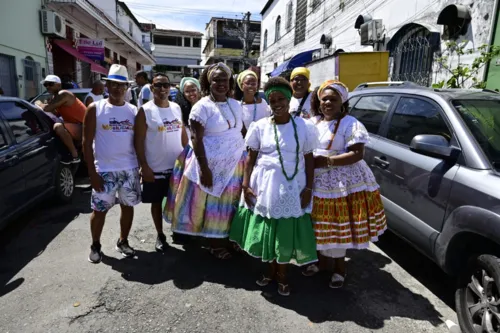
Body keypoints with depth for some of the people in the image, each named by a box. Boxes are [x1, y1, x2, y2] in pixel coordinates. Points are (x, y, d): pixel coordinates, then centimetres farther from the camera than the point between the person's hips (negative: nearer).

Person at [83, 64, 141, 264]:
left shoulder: (133, 111, 5)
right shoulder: (95, 109, -3)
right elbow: (87, 142, -5)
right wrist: (92, 172, -10)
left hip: (130, 169, 3)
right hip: (105, 170, -2)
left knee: (128, 207, 12)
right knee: (100, 210, 7)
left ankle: (123, 242, 31)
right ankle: (95, 246, 28)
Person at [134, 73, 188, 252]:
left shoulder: (177, 108, 5)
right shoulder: (145, 111, -10)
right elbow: (139, 141, -11)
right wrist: (144, 167, -15)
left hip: (177, 165, 4)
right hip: (155, 168, -4)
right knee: (157, 202, 11)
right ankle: (160, 235, 28)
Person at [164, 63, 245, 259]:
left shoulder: (235, 105, 7)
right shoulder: (202, 106, -11)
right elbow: (196, 139, -15)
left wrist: (247, 159, 10)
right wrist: (204, 168, -19)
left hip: (234, 164, 6)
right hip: (211, 164, -5)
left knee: (227, 205, 15)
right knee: (211, 206, 7)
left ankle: (225, 239, 33)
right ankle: (214, 243, 24)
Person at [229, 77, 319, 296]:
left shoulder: (304, 127, -3)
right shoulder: (260, 127, 0)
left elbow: (309, 159, 1)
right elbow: (251, 158, 3)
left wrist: (308, 188, -5)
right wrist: (246, 185, -4)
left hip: (292, 188, -1)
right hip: (264, 186, 1)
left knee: (287, 232, 8)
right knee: (266, 230, 11)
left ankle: (282, 274, 30)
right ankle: (272, 270, 34)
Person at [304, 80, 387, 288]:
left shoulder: (350, 124, -8)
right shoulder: (312, 122, 10)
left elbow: (357, 154, -15)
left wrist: (327, 161, -22)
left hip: (341, 183, -5)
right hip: (316, 182, 5)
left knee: (338, 227, 2)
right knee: (321, 225, 12)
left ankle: (339, 268, 22)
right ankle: (323, 260, 33)